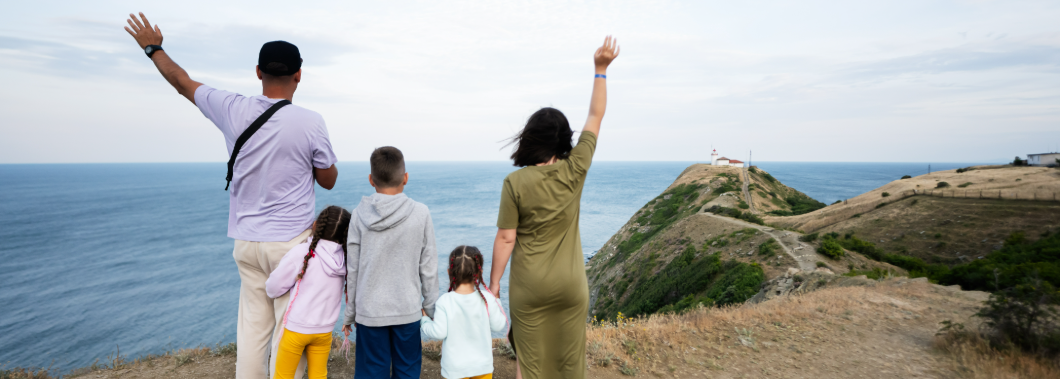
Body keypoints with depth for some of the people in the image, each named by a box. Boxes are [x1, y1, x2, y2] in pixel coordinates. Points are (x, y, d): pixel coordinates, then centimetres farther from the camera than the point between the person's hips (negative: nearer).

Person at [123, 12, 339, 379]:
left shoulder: (233, 110, -3)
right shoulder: (310, 122, -13)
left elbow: (183, 83, 17)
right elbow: (329, 180, 0)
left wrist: (153, 48, 35)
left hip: (247, 242, 4)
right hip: (292, 242, -4)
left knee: (251, 327, 14)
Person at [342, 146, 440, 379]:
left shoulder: (360, 214, -5)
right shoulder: (421, 214, -7)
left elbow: (352, 270, 0)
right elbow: (428, 267, -2)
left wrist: (349, 314, 11)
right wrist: (431, 307, 10)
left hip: (369, 311, 1)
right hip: (408, 310, 0)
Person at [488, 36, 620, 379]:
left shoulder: (515, 182, -14)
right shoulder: (575, 170, -9)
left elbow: (506, 239, -11)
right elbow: (595, 116, 2)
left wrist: (494, 282, 1)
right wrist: (601, 70, 9)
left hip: (529, 289, -2)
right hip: (571, 286, 2)